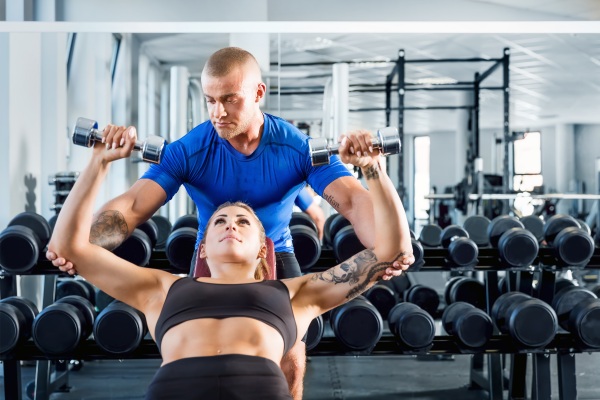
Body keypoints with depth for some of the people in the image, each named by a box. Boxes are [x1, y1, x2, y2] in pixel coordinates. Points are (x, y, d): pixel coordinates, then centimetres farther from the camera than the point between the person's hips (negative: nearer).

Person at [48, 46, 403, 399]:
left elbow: (352, 200, -34)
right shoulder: (188, 150, -22)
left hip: (276, 254, 0)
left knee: (292, 363, -10)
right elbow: (134, 206, -33)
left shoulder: (299, 147, -22)